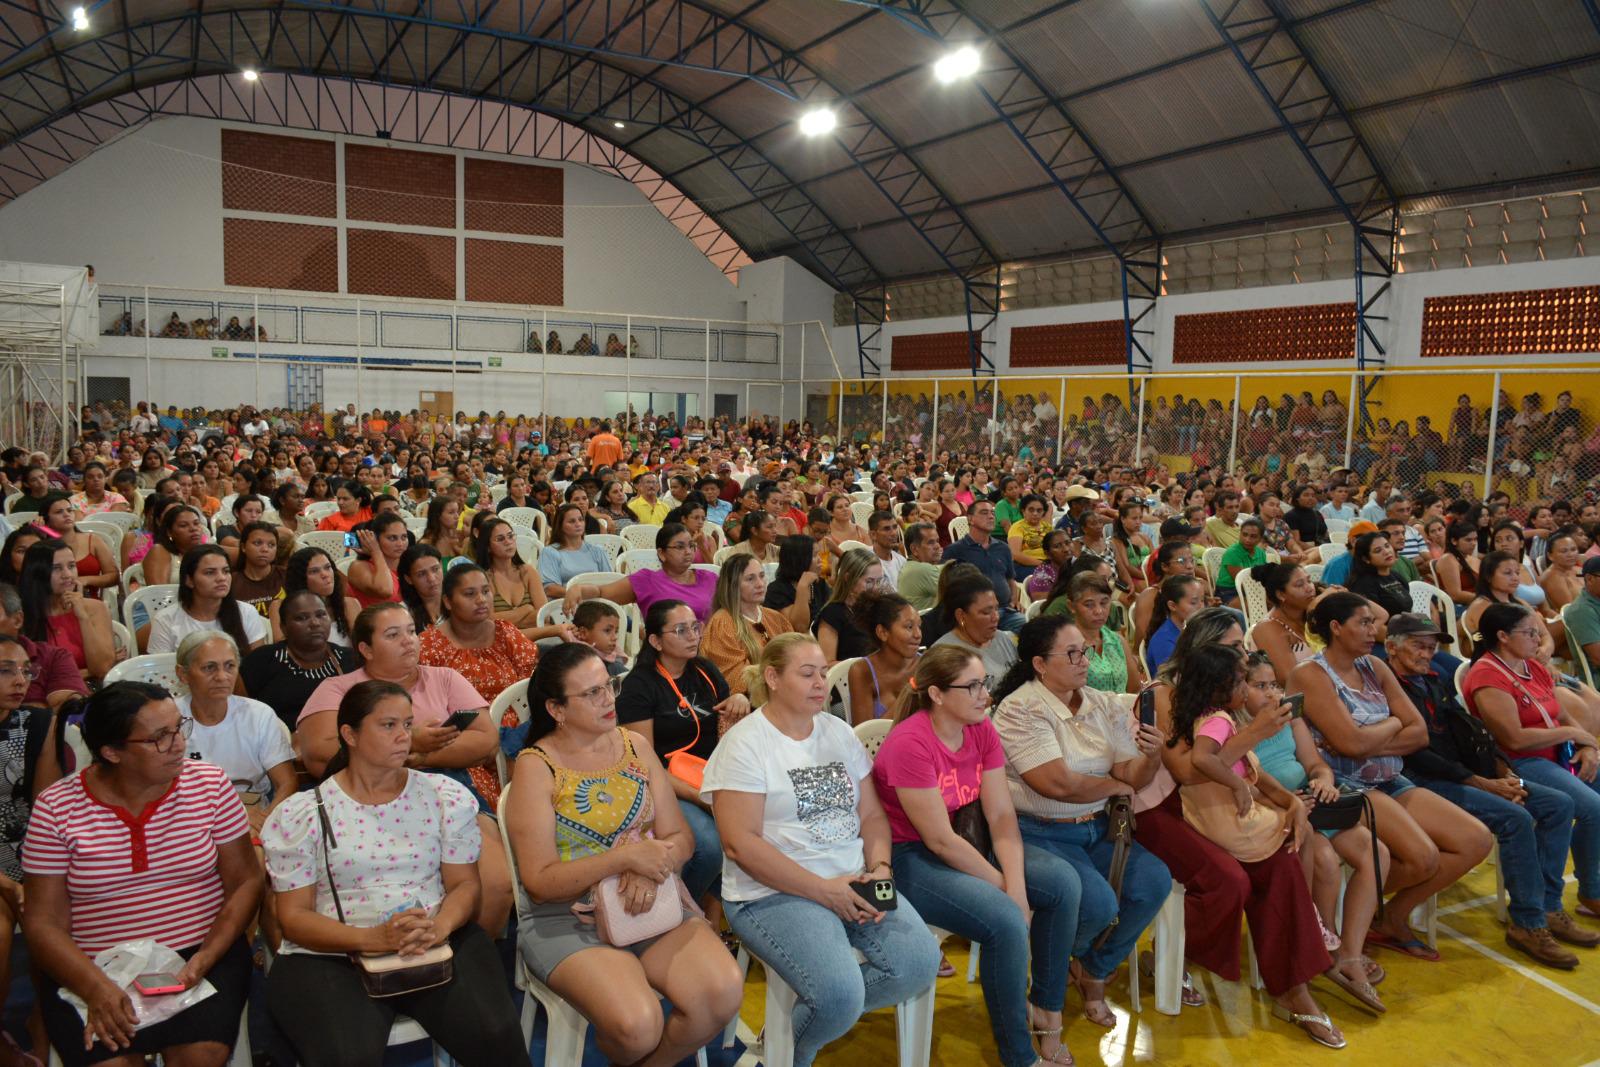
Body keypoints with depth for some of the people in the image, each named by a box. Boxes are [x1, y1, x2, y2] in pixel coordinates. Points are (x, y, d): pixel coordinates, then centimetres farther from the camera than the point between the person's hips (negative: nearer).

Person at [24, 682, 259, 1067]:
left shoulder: (210, 784, -2)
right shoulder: (56, 808, -4)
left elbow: (245, 881, 0)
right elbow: (44, 923, -4)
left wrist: (205, 958, -15)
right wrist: (97, 989, -19)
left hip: (201, 954, 0)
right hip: (90, 970, 0)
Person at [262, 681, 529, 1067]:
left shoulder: (447, 797, 5)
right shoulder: (300, 814, 0)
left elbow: (464, 883, 5)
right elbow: (294, 916, -2)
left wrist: (439, 927, -18)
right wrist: (373, 938, -19)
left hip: (438, 944, 2)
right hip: (331, 955, -1)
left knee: (496, 1036, -22)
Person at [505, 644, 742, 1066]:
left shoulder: (635, 745, 6)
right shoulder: (536, 766, -8)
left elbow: (680, 837, 4)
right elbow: (539, 881, -13)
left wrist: (650, 870, -19)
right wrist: (626, 857, -24)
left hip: (649, 903, 4)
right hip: (565, 917, -4)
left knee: (724, 991, -21)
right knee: (637, 1025, -29)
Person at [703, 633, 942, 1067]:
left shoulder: (839, 733, 12)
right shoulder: (744, 743, -8)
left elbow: (872, 814, 13)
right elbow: (740, 843, -15)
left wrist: (880, 868, -8)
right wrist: (824, 890, -17)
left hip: (854, 884, 6)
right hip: (775, 893, -6)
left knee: (921, 962, -16)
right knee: (840, 994, -27)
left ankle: (822, 1011, 7)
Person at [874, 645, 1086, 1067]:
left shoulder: (982, 730, -3)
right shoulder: (909, 744, -26)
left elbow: (1002, 816, -5)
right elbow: (940, 841, -23)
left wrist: (1018, 887, -18)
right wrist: (1005, 891, -16)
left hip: (966, 842, 8)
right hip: (910, 858, -8)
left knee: (1063, 881, -5)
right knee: (1006, 922, -25)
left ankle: (1046, 1008, 11)